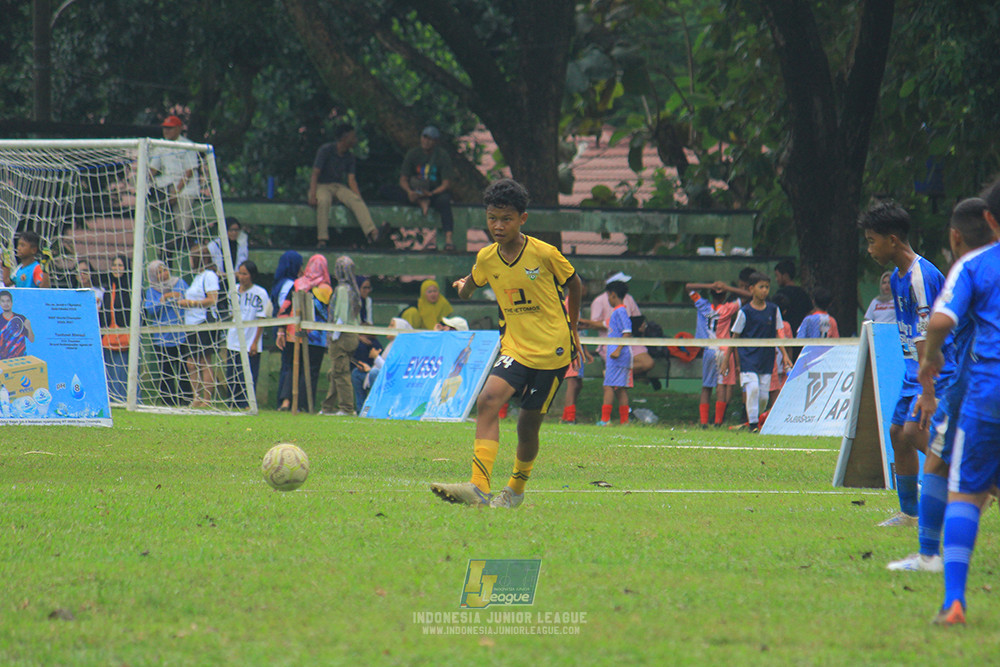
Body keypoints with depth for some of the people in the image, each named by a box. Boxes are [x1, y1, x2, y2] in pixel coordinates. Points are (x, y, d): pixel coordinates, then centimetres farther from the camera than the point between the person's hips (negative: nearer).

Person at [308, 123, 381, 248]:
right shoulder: (326, 150, -9)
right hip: (321, 186, -4)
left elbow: (351, 180, 5)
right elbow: (315, 174, -13)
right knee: (323, 200, -39)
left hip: (338, 186, 4)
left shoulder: (349, 157, 8)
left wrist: (358, 196, -12)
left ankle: (372, 233, -46)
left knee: (355, 200, -26)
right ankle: (322, 239, -41)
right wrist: (312, 196, -25)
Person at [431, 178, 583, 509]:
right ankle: (480, 488, -31)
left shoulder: (544, 254, -12)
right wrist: (465, 287, -5)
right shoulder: (487, 258, 0)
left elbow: (574, 284, 5)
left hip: (552, 350, -3)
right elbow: (469, 287, 20)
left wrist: (573, 330, 12)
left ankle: (516, 489, 30)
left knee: (528, 425, 3)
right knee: (488, 400, -23)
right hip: (514, 348, 3)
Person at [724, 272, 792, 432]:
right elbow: (735, 336, 2)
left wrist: (784, 355, 5)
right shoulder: (745, 312, -4)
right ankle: (752, 424, -10)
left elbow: (777, 335, 13)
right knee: (752, 389, -17)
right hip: (748, 358, -3)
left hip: (766, 359, 3)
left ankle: (755, 418, 22)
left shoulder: (773, 310, 6)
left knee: (763, 396, 1)